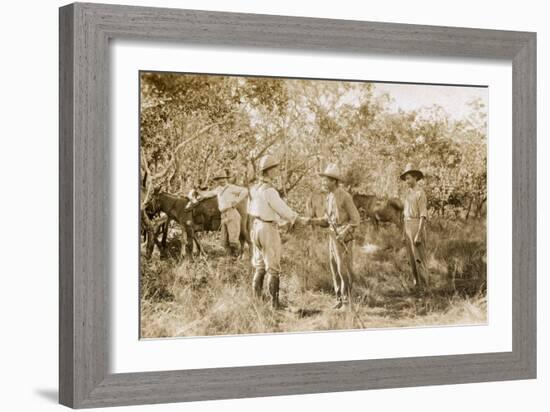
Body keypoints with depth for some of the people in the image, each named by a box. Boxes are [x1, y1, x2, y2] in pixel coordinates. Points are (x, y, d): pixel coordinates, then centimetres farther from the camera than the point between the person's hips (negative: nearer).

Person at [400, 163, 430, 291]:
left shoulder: (420, 193, -13)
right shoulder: (407, 193, 15)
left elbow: (423, 215, -17)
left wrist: (418, 234, -22)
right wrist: (404, 234, 16)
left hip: (418, 226, -8)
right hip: (408, 226, 8)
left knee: (419, 256, -7)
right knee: (412, 256, 8)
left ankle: (423, 283, 1)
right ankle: (417, 282, 15)